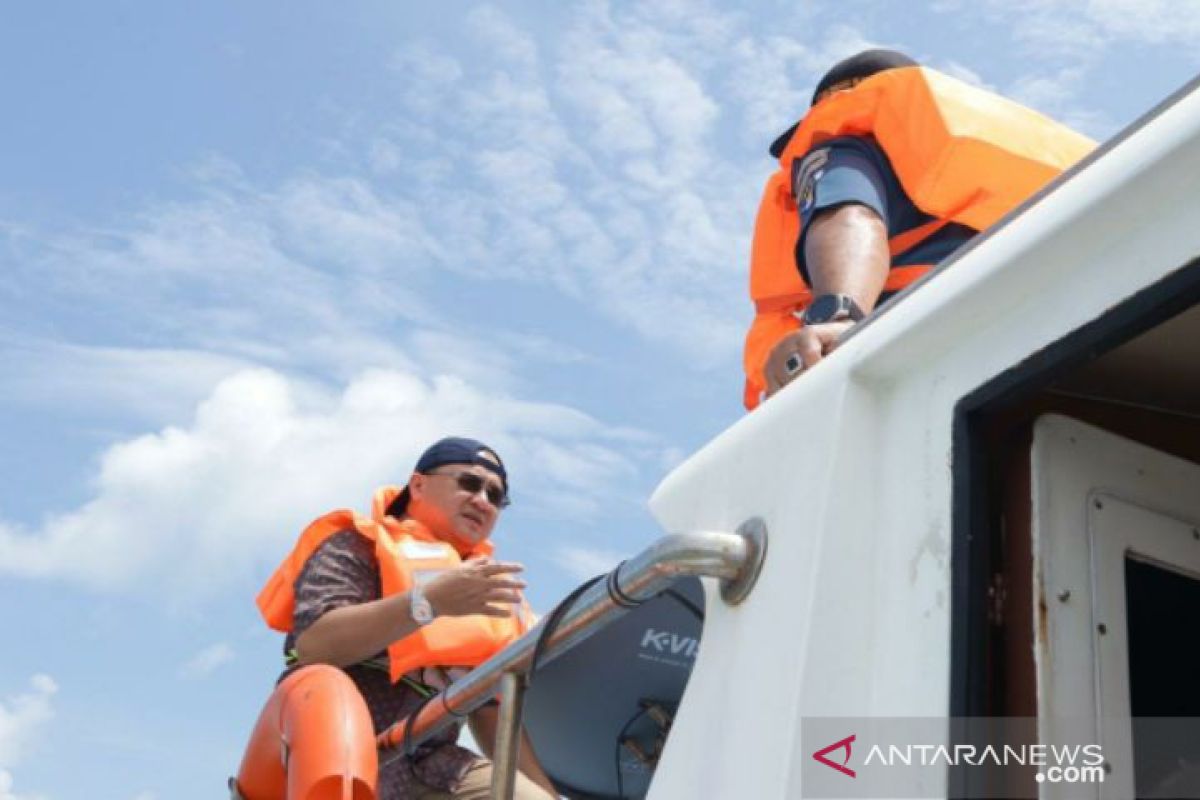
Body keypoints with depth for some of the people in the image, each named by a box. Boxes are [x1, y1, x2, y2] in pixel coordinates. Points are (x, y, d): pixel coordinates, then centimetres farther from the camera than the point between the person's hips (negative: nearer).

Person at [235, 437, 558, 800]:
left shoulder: (488, 593, 26)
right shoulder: (359, 545, 8)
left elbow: (493, 709, 21)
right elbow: (314, 644, -11)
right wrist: (430, 601, -19)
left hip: (426, 766, 5)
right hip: (332, 753, -5)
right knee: (324, 691, -36)